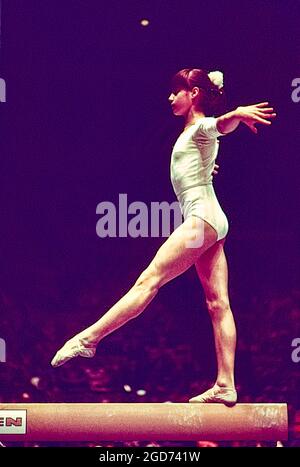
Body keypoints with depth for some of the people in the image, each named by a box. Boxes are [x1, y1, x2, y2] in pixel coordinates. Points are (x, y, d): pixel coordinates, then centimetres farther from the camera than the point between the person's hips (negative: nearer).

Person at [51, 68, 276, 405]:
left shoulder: (203, 127, -5)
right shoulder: (192, 131, 22)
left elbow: (222, 124, -31)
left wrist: (238, 113, -53)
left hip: (202, 218, -10)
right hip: (210, 224, 10)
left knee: (148, 281, -12)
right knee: (218, 304, 2)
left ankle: (87, 339, -14)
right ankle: (225, 386, -2)